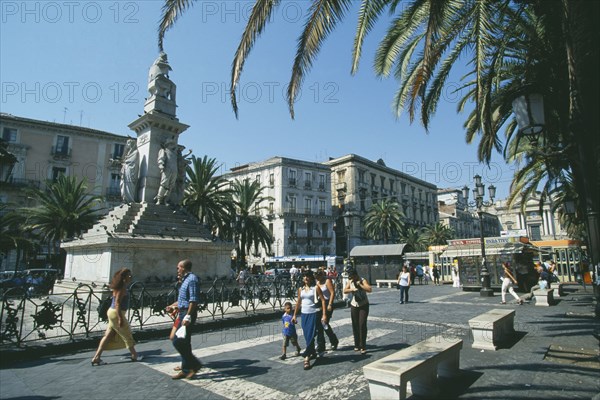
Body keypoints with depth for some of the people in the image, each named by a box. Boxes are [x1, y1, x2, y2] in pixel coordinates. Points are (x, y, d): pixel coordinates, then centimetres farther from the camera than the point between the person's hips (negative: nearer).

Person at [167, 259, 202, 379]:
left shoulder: (192, 279, -16)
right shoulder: (186, 279, 15)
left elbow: (193, 300, -23)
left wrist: (187, 316, -27)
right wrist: (173, 305, 34)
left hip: (187, 313, -10)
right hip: (183, 313, 10)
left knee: (178, 341, -10)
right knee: (184, 342, 16)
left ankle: (194, 364, -3)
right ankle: (186, 367, 27)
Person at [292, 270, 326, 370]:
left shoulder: (316, 288, -5)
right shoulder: (300, 289, 8)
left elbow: (323, 300, -7)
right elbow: (298, 302, 16)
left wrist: (324, 315, -14)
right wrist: (294, 315, 15)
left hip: (313, 314, -5)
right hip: (304, 314, 5)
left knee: (310, 336, -8)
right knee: (307, 336, 11)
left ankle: (307, 358, -5)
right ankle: (313, 353, 31)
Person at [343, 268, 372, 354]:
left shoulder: (363, 281, -14)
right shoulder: (350, 281, -1)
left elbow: (370, 289, -27)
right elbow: (345, 290, -5)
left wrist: (359, 284, -28)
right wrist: (352, 289, -22)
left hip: (363, 306, -4)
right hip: (354, 305, 4)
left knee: (362, 325, -10)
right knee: (355, 326, 7)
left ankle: (363, 347, -2)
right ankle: (357, 345, 21)